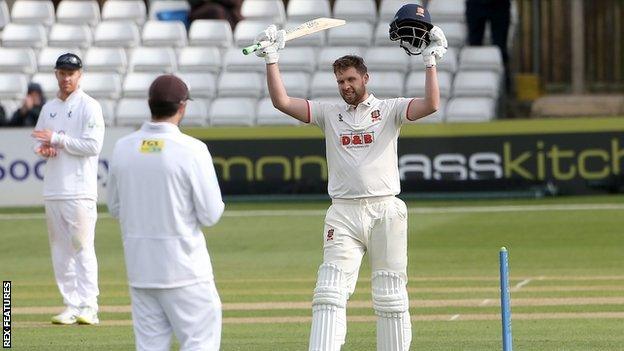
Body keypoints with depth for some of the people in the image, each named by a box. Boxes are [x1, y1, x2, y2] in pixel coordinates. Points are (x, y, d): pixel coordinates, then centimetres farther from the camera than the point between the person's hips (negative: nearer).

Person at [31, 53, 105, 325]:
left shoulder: (89, 106, -4)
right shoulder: (48, 109, 16)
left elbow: (93, 145, -13)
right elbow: (39, 140, 22)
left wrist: (56, 139, -12)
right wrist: (43, 148, -2)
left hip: (79, 190, -7)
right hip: (53, 189, 7)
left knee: (82, 246, -10)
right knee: (60, 249, 5)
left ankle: (88, 307, -12)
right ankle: (71, 305, 9)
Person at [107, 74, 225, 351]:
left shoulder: (123, 148, 1)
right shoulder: (192, 150, -14)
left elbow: (115, 209, 11)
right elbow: (211, 215, -11)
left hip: (139, 266, 5)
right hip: (183, 266, -5)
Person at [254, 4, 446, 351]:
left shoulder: (389, 110, 5)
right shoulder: (329, 113, 11)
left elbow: (432, 104, -11)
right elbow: (282, 101, 3)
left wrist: (431, 59, -17)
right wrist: (272, 58, -4)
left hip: (385, 211, -1)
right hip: (343, 214, 1)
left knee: (391, 296, 4)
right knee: (329, 293, -8)